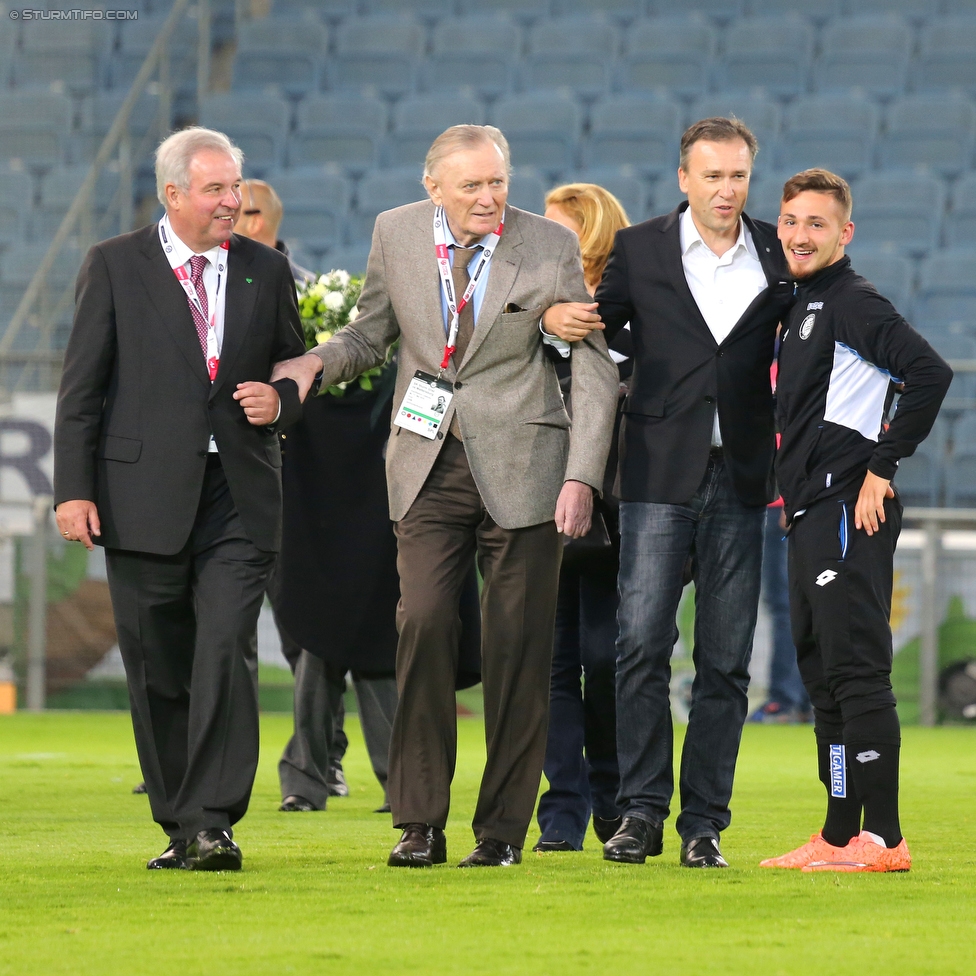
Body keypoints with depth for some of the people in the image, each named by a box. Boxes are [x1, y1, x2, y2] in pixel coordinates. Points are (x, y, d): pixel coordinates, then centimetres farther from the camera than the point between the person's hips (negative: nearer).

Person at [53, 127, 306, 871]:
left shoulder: (267, 271, 11)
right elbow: (81, 386, 1)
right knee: (157, 670, 4)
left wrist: (280, 401, -3)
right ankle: (178, 826, 15)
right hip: (144, 496, -1)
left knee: (227, 655, -14)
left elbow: (295, 368, 21)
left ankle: (212, 823, -14)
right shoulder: (115, 266, 3)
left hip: (239, 500, 1)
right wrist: (74, 489, -6)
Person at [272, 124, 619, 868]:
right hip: (429, 467, 1)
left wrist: (582, 476, -9)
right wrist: (315, 363, -5)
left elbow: (595, 367, 0)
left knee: (518, 646, -1)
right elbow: (372, 335, 17)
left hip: (520, 468, -1)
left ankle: (503, 828, 8)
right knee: (423, 626, -11)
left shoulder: (552, 246, -2)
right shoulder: (395, 234, 5)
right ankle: (420, 823, -3)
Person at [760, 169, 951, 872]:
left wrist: (882, 467, -19)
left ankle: (883, 838, -12)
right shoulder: (801, 310, 20)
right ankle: (840, 838, 16)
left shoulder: (853, 303, -9)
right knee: (824, 674, 12)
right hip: (813, 518, 10)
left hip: (850, 509, -10)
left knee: (857, 670, -12)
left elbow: (930, 372, -22)